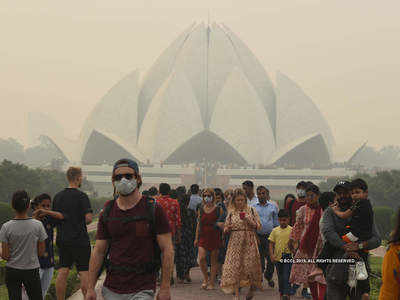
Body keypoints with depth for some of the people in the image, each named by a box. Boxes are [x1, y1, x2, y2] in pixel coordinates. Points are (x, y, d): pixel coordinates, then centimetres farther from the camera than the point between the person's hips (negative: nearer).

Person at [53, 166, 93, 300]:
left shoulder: (57, 197, 7)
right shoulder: (81, 196, -12)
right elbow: (88, 218, -18)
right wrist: (81, 223, 3)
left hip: (62, 239, 6)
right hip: (80, 239, -6)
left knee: (62, 272, 9)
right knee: (84, 272, 0)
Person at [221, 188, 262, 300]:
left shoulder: (251, 210, 4)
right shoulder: (231, 213, 8)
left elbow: (259, 226, 2)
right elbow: (226, 230, 12)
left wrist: (250, 222, -15)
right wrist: (228, 228, -11)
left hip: (249, 242, -1)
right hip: (235, 242, 1)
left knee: (250, 265, -2)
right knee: (235, 267, -6)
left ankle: (251, 288, 24)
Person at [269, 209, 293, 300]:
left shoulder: (291, 230, -3)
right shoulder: (275, 230, 6)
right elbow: (271, 244, 7)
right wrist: (272, 255, -4)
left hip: (288, 256, -4)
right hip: (277, 257, 4)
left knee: (286, 276, -11)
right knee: (280, 277, 13)